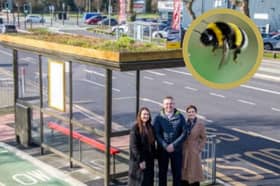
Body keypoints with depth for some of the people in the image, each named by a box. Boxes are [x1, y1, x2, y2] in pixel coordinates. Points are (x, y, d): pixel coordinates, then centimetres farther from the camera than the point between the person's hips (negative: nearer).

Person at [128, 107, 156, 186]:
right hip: (138, 160, -7)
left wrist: (153, 156, 8)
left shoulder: (150, 127, 6)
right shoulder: (135, 129, -15)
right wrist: (140, 160, -18)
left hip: (149, 159, 7)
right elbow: (134, 146, -17)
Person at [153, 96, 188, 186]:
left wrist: (173, 145, -15)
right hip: (162, 150, 0)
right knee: (162, 172, 11)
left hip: (176, 150, 0)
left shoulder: (180, 117, -2)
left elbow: (184, 133, -6)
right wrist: (165, 146, -17)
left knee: (177, 172, 8)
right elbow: (156, 134, -7)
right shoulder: (158, 118, -2)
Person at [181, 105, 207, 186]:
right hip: (184, 152, 3)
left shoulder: (200, 124, -4)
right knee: (183, 171, 8)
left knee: (194, 170, 1)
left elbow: (203, 138, 0)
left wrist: (199, 149, -7)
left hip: (194, 152, -3)